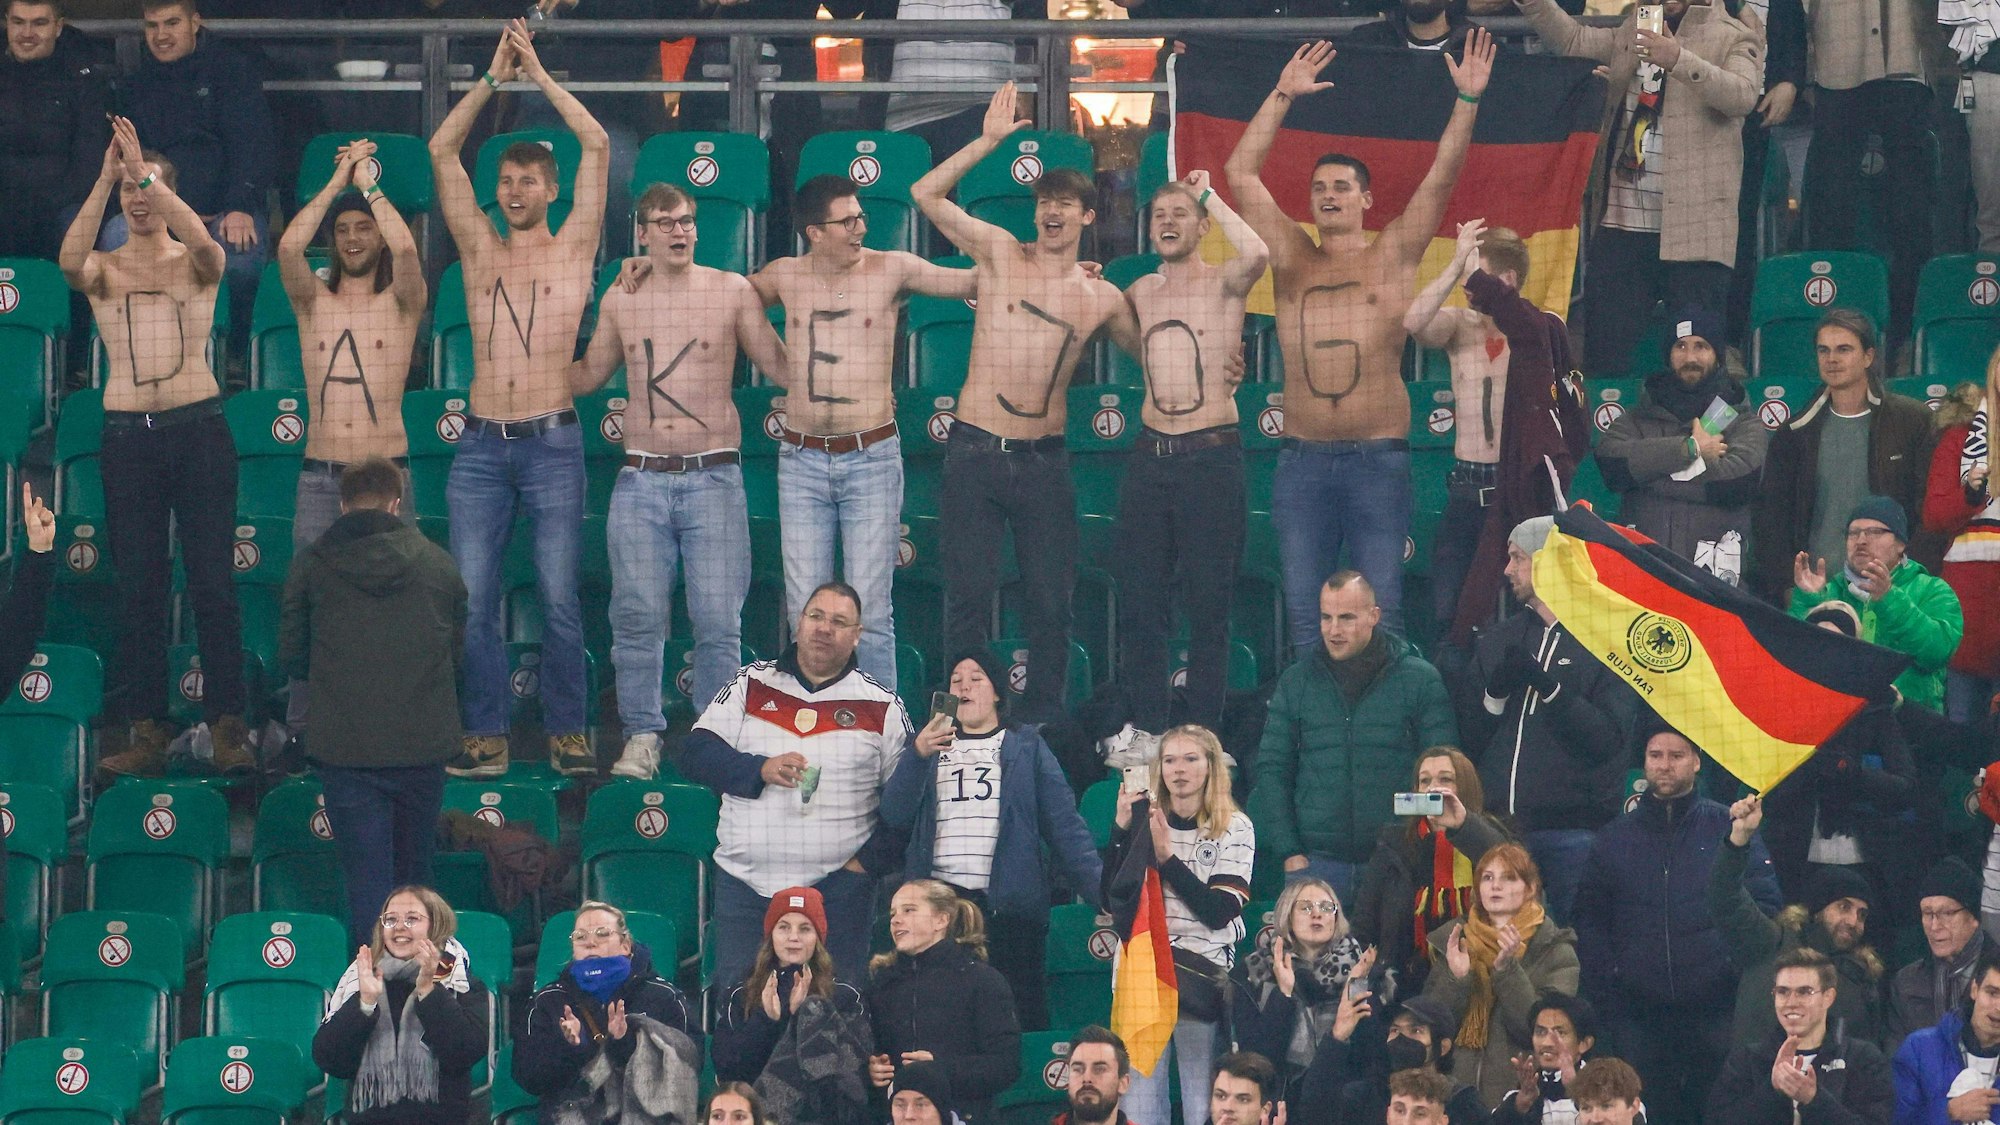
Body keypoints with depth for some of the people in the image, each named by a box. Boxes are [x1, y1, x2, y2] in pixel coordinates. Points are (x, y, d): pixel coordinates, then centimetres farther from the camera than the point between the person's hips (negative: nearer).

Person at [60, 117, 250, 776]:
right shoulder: (104, 269, 6)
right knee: (139, 587, 3)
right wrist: (105, 178, -26)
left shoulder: (196, 263, 4)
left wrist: (146, 174, -25)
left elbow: (202, 240, -21)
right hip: (127, 434, 2)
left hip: (198, 430, -2)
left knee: (213, 583, -2)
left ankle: (227, 725, 1)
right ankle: (148, 730, 6)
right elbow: (69, 263, -18)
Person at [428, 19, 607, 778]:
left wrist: (539, 74, 6)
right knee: (473, 601, -2)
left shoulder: (572, 249, 7)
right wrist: (494, 77, 8)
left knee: (559, 598, -3)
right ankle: (486, 737, 3)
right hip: (481, 445, 2)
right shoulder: (480, 251, 13)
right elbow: (442, 151, 10)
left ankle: (567, 732, 5)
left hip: (551, 443, -2)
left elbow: (596, 145, 0)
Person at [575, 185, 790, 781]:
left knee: (718, 619, -4)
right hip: (641, 480, 2)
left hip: (712, 478, -2)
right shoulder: (620, 300, 11)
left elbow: (782, 365, 9)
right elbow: (588, 376, 23)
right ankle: (642, 736, 9)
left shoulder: (733, 291, 4)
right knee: (637, 614, -1)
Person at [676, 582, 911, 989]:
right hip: (745, 881, 1)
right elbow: (693, 755, 2)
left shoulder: (882, 707, 5)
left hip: (837, 888, -1)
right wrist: (760, 769, -13)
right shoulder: (752, 685, 9)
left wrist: (871, 859, -6)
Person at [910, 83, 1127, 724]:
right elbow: (926, 194, -5)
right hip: (975, 453, -2)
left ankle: (1043, 719, 14)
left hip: (1044, 460, 2)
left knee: (1050, 603, 4)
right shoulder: (1000, 253, 3)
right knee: (969, 595, -1)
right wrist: (989, 141, -10)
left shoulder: (1104, 299, 8)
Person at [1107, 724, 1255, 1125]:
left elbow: (1218, 912, -9)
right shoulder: (1143, 818, 10)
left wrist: (1167, 858, -14)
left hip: (1201, 970, -3)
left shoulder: (1234, 828, 1)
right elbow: (1111, 899, 3)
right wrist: (1121, 829, -5)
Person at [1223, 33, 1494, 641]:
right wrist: (1283, 95, 3)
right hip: (1301, 461, 2)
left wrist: (1468, 100, -13)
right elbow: (1240, 175, 7)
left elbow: (1441, 178, -3)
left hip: (1378, 459, -2)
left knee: (1380, 611, -2)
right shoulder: (1293, 260, 11)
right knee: (1304, 612, 3)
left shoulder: (1392, 257, 7)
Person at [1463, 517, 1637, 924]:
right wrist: (1495, 692, -8)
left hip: (1573, 830, -5)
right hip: (1502, 827, 5)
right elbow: (1472, 734, 11)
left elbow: (1609, 738, -12)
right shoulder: (1500, 639, 15)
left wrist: (1549, 687, -20)